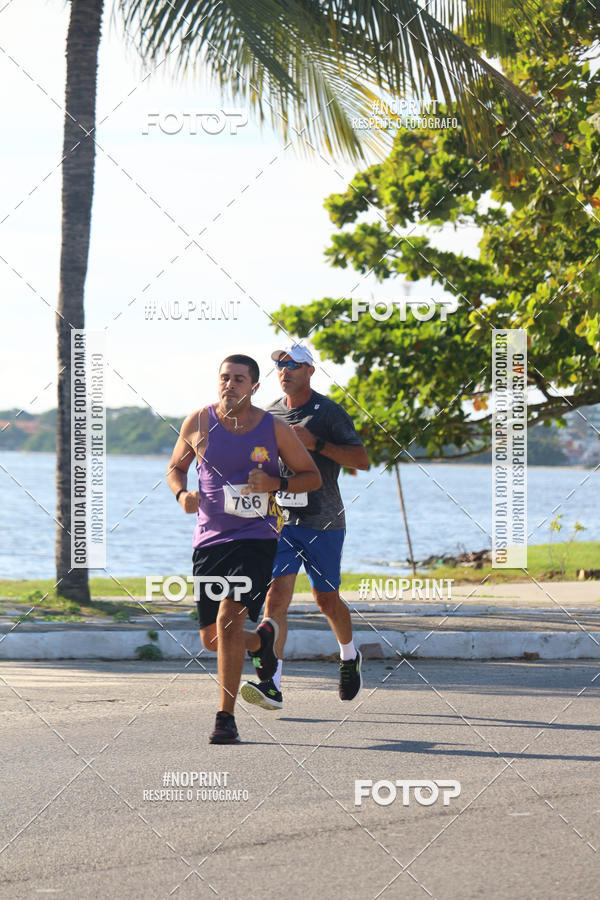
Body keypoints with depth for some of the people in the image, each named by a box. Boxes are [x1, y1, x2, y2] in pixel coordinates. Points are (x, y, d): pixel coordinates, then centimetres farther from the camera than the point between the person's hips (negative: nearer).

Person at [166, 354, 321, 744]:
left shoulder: (274, 429, -4)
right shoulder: (198, 423, 1)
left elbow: (312, 477, 5)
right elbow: (176, 467, 16)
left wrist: (275, 483, -13)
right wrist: (183, 493, -6)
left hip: (256, 537, -3)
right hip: (210, 537, 4)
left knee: (228, 617, -22)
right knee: (212, 638, 9)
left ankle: (227, 718, -14)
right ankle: (262, 639, 45)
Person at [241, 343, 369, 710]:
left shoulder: (329, 412, -4)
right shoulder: (271, 414, 11)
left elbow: (362, 459, -9)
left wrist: (316, 443, -19)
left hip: (322, 521, -3)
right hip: (282, 518, 3)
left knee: (327, 599, 9)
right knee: (276, 596, -12)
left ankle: (350, 656, 39)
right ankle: (272, 685, -19)